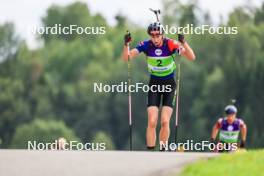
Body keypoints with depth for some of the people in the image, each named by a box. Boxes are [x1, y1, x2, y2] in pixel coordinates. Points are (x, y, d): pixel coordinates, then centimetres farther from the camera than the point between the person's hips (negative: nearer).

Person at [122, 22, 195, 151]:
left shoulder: (170, 44, -18)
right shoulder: (146, 45, -13)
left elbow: (191, 57, -26)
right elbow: (126, 58, -17)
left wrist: (183, 43, -43)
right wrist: (126, 44, -36)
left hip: (169, 84, -1)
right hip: (154, 83, 1)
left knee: (165, 122, -10)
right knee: (152, 122, -10)